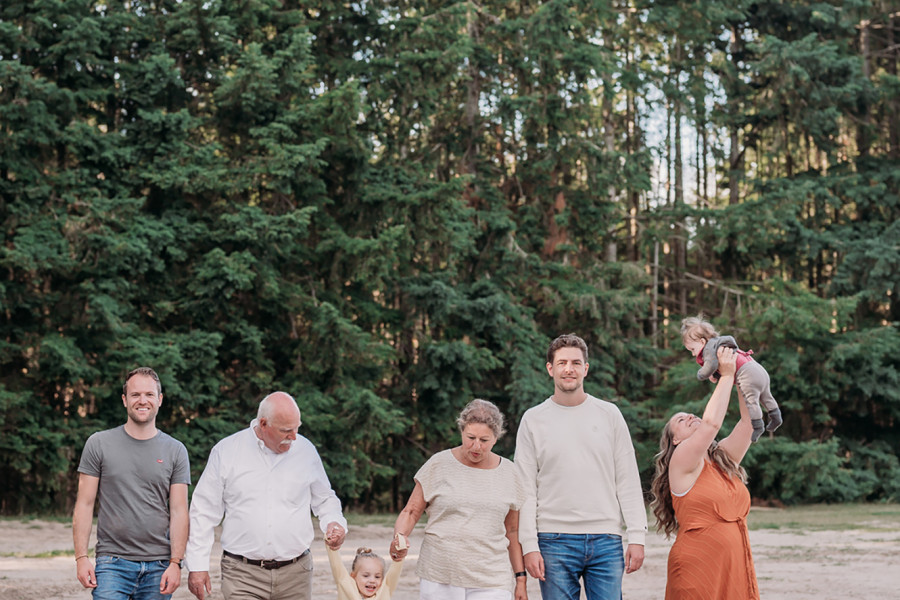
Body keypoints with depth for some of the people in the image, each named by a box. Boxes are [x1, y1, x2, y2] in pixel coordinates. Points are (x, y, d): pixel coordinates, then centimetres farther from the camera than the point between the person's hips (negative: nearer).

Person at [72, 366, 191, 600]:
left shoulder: (175, 451, 7)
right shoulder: (99, 444, 4)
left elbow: (179, 511, 4)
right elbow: (84, 504, 3)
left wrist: (175, 562, -5)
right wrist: (81, 557, -5)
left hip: (158, 566, 1)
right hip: (113, 562, -1)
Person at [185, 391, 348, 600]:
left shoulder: (306, 450, 6)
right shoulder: (226, 451, 0)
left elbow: (325, 499, 19)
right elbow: (204, 512, 4)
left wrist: (334, 522, -3)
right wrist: (197, 565, 1)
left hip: (295, 575, 2)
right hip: (242, 575, -2)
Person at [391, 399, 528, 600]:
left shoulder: (508, 472, 8)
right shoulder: (439, 464, 1)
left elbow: (512, 531, 15)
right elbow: (411, 512, 4)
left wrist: (520, 578, 13)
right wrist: (399, 537, -16)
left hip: (490, 581, 1)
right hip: (439, 577, -1)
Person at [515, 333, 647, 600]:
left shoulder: (609, 414, 8)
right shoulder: (533, 420, 5)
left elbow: (628, 482, 7)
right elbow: (526, 490, 3)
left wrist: (637, 537, -1)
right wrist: (529, 546, -6)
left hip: (606, 540, 1)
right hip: (555, 540, -1)